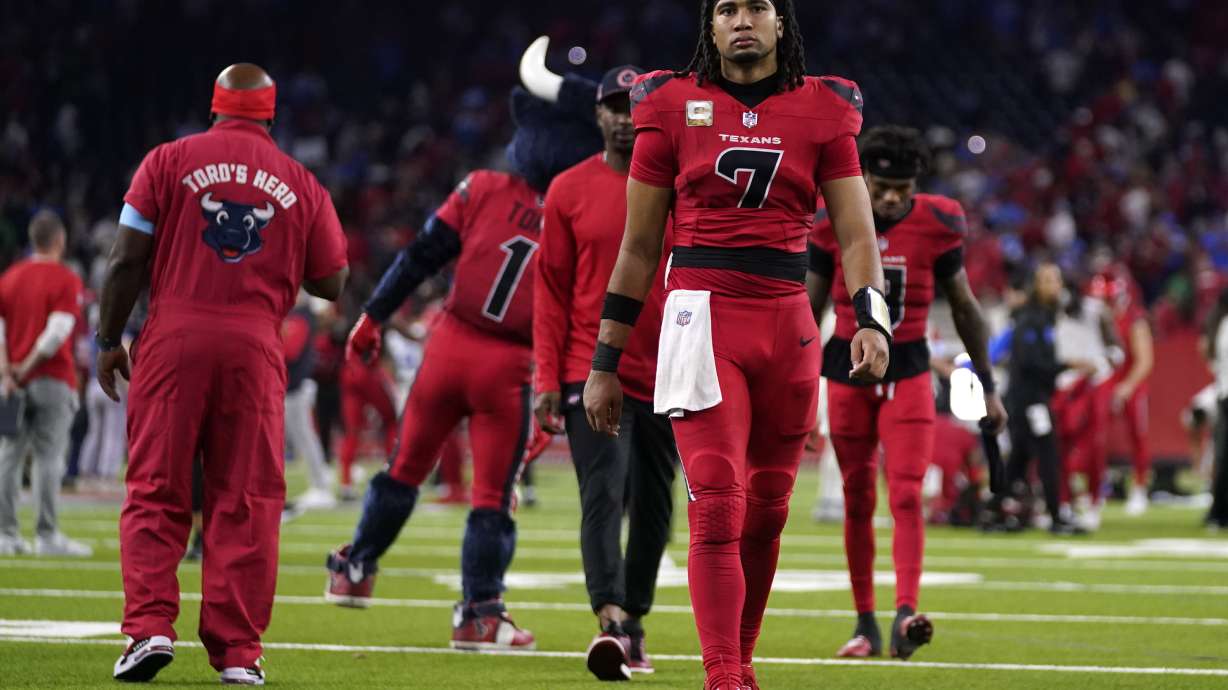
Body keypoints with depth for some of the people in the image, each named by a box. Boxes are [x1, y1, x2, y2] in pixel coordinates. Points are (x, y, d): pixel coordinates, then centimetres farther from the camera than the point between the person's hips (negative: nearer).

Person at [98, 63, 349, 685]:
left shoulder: (169, 161, 3)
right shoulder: (301, 184, 8)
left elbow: (128, 260, -1)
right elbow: (332, 283, 11)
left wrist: (108, 339, 7)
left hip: (174, 337, -1)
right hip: (255, 347, 1)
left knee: (155, 493, 5)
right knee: (245, 501, 4)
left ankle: (151, 626, -10)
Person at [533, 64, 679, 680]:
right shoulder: (570, 191, 2)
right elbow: (551, 292, 2)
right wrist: (548, 380, -4)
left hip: (666, 378, 2)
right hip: (592, 375, -2)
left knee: (654, 507, 8)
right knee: (603, 497, -14)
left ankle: (635, 623, 20)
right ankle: (610, 622, -26)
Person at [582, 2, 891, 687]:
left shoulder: (822, 110, 8)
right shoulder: (674, 106, 5)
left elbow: (855, 232, 4)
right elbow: (640, 246, 10)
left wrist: (873, 319, -14)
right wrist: (605, 363, 10)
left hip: (788, 321, 2)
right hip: (703, 315, -2)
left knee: (766, 509, 7)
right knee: (717, 504, -13)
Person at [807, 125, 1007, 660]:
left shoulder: (936, 224, -6)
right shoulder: (833, 223, -5)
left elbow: (964, 308, 6)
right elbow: (809, 311, 4)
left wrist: (987, 386, 10)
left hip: (908, 372, -1)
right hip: (847, 370, 1)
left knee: (906, 496, -16)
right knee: (858, 500, 6)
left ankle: (906, 615, -25)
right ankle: (865, 623, 16)